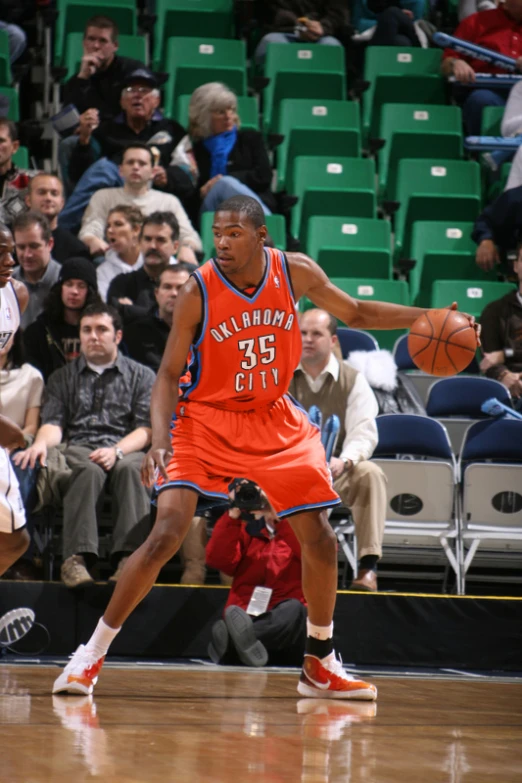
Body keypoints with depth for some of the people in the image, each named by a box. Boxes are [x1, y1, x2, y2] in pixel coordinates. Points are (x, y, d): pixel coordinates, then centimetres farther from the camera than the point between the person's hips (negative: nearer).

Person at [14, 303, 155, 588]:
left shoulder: (141, 376, 19)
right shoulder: (63, 378, 25)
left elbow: (146, 428, 7)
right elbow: (53, 422, 11)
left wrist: (116, 451, -14)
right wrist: (41, 443, -14)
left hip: (125, 450, 0)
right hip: (78, 449, 0)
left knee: (130, 469, -37)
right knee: (89, 470, -37)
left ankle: (127, 557, -51)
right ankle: (78, 556, -51)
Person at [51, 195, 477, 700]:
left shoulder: (296, 272, -8)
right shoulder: (198, 292, -17)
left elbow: (354, 314, 10)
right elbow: (169, 375, -13)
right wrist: (159, 441, -28)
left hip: (275, 421, 4)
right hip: (207, 420, -4)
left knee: (320, 541, 2)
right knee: (166, 535, -19)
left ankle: (320, 665, 21)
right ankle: (92, 654, -7)